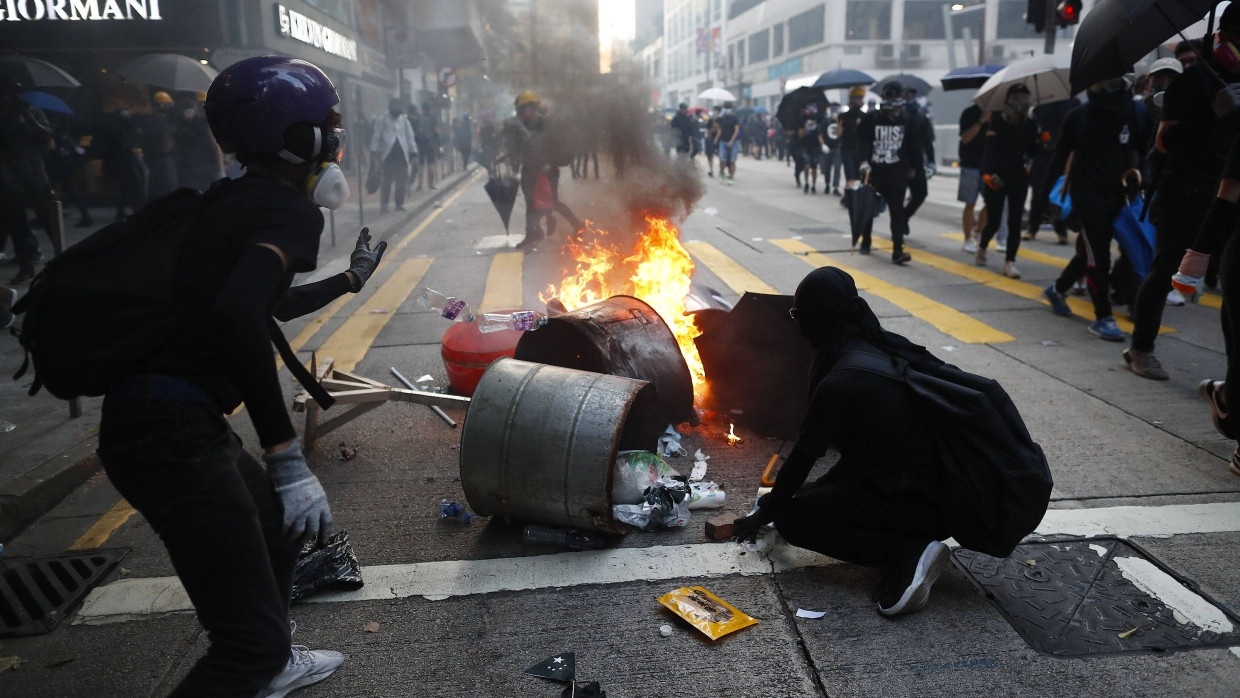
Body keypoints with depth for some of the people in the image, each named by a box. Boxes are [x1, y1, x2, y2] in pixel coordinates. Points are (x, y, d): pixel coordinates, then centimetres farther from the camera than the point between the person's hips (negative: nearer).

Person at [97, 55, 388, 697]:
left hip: (147, 419, 10)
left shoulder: (234, 202, 17)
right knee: (252, 637, -8)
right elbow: (237, 310, -30)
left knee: (278, 522, 29)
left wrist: (350, 279, 50)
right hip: (173, 428, -10)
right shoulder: (291, 210, -10)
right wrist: (287, 456, -29)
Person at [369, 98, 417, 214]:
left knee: (401, 182, 3)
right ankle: (384, 205, -2)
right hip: (388, 155, -3)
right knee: (386, 181, -7)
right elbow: (376, 136, 2)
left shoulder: (404, 121, 15)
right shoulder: (382, 120, 6)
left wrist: (413, 151, 8)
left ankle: (400, 204, 12)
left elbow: (410, 137, 15)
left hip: (402, 154, 3)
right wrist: (374, 151, -5)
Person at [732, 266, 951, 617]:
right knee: (810, 495, 22)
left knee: (791, 518, 0)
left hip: (919, 505, -9)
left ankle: (907, 552, -9)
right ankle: (909, 545, 7)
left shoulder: (840, 383, -21)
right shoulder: (888, 347, 5)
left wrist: (764, 513, 9)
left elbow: (803, 456, -8)